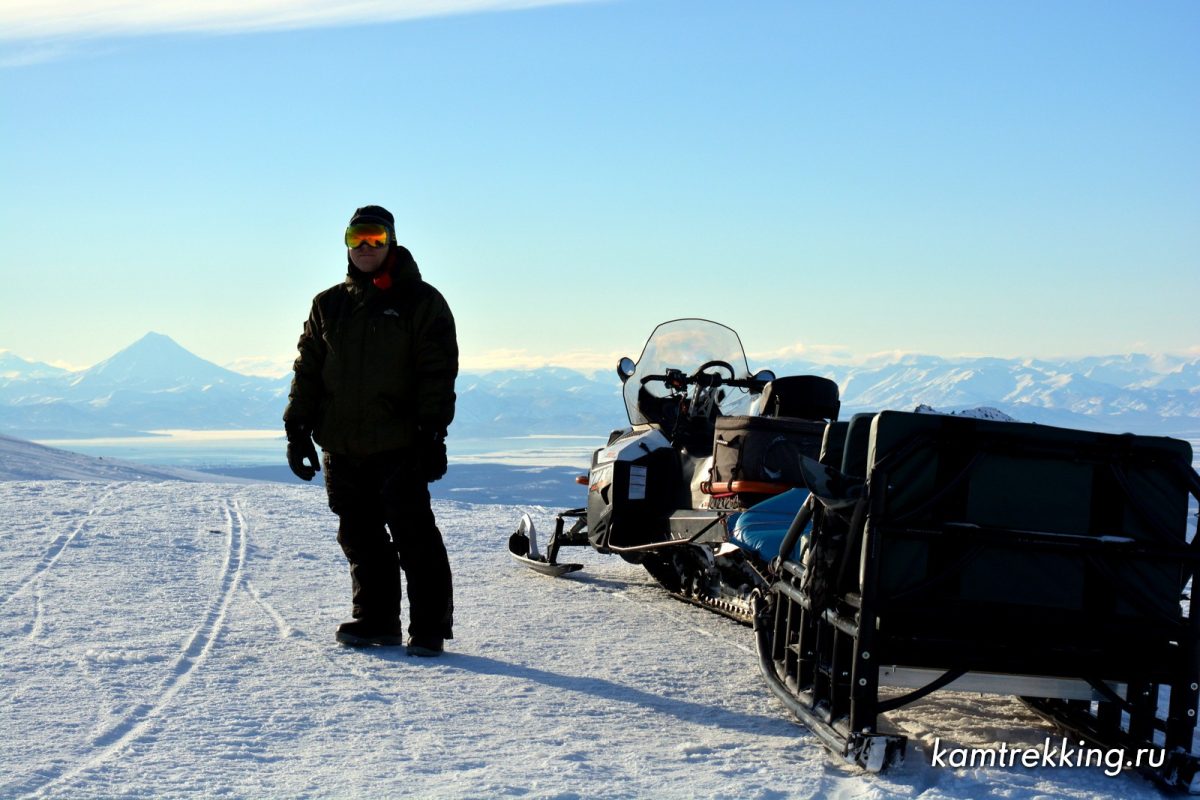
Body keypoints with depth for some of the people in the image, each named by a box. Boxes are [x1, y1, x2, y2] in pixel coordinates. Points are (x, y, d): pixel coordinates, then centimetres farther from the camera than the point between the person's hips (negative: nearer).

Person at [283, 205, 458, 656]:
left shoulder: (420, 302, 1)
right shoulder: (329, 305, 14)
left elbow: (437, 373, -5)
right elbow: (307, 370, 16)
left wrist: (432, 433, -14)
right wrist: (297, 428, 8)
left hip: (398, 448, -5)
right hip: (341, 449, 5)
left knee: (414, 538, -6)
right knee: (360, 538, 10)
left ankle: (429, 627, -1)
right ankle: (376, 620, 20)